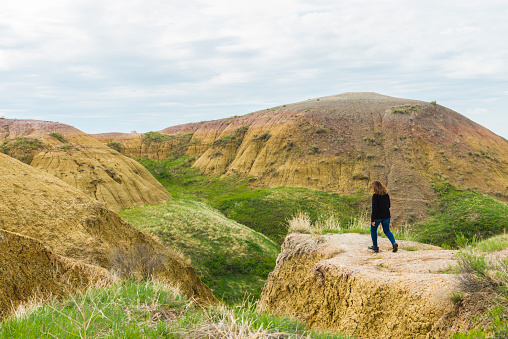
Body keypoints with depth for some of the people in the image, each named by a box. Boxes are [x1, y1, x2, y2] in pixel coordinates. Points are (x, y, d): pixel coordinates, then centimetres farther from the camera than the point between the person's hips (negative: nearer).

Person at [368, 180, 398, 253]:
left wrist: (373, 220, -17)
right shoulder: (386, 194, 3)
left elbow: (374, 209, -20)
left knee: (373, 230, 16)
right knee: (387, 231, 14)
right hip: (386, 216, 5)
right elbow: (388, 205, 13)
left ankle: (375, 247, 21)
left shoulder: (375, 196, -18)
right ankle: (394, 243, -9)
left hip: (377, 217, -5)